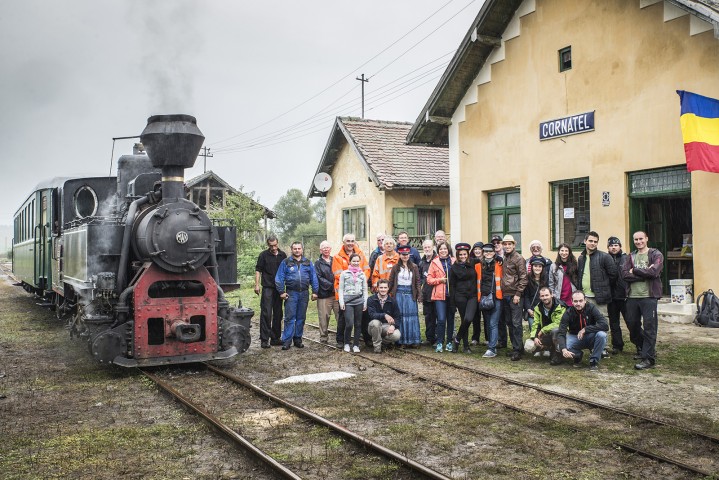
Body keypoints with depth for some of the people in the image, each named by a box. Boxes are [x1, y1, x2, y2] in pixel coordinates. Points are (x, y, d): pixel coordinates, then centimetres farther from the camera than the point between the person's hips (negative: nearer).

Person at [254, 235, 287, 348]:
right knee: (266, 314, -8)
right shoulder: (263, 255, -1)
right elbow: (258, 270, -1)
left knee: (278, 314, 9)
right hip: (268, 288, -4)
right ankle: (264, 340, -5)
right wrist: (257, 285, -9)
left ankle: (275, 338, 18)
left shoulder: (283, 255, 9)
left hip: (279, 288, 4)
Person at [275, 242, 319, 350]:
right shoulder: (286, 262, 3)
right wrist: (281, 291, -7)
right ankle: (287, 341, -4)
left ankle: (298, 339, 18)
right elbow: (279, 278, 0)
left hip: (304, 293, 3)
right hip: (291, 293, -3)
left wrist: (315, 291, 3)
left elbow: (313, 278, 10)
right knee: (289, 318, -6)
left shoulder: (308, 263, 11)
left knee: (301, 318, 9)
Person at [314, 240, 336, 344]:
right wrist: (331, 286, -12)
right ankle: (324, 336, 11)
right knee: (324, 316, 0)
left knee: (340, 315, -1)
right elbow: (319, 278, -3)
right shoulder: (318, 263, 7)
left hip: (337, 293, 2)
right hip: (324, 294, -2)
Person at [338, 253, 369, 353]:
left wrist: (365, 302, 7)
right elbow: (341, 289, 4)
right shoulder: (344, 274, 5)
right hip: (348, 302, -3)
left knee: (358, 324, 3)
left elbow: (365, 290, 14)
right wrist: (341, 302, -3)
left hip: (359, 301, 3)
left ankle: (356, 345, 12)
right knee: (349, 324, -11)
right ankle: (346, 343, 8)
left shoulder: (362, 274, 12)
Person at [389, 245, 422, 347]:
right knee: (400, 316, 0)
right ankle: (402, 340, 5)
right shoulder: (395, 267, 6)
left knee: (412, 316, -2)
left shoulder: (414, 267, 7)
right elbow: (391, 282, 7)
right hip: (399, 293, 0)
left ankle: (413, 340, 3)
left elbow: (418, 282, 5)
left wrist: (419, 295, -2)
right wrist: (388, 294, 3)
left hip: (410, 293, 0)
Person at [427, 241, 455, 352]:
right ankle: (439, 343, 0)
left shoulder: (454, 262, 6)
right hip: (439, 295, -2)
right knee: (441, 319, -10)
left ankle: (449, 342, 21)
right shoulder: (434, 262, 4)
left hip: (451, 294, 2)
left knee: (451, 319, 9)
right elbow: (429, 279, 4)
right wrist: (440, 280, -10)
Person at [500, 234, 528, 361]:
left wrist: (518, 294, -15)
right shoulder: (504, 259, 14)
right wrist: (501, 292, 12)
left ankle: (517, 350, -3)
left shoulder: (519, 258, -7)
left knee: (516, 323, -7)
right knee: (509, 322, 11)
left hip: (514, 295, -7)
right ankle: (516, 346, 21)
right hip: (505, 295, 7)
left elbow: (523, 278, -11)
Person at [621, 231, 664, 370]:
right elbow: (625, 275, -2)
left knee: (649, 328, -5)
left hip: (649, 296, -5)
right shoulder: (631, 257, 14)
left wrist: (635, 271, -7)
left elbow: (654, 272, -17)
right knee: (632, 325, 13)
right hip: (632, 296, 5)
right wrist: (644, 274, -13)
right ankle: (643, 349, 34)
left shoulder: (656, 255, 1)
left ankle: (648, 359, -1)